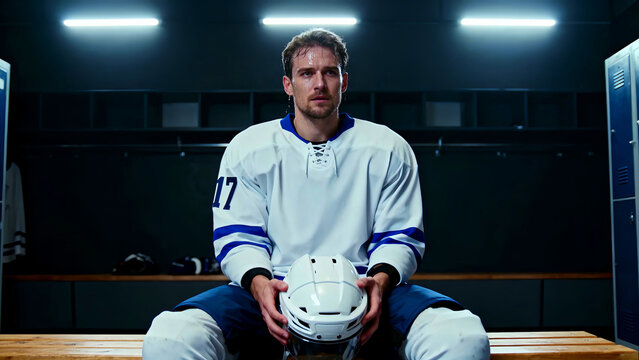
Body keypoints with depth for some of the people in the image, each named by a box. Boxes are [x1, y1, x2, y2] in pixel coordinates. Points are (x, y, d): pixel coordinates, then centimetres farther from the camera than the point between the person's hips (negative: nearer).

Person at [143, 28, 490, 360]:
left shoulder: (389, 150, 9)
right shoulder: (248, 148, 9)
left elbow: (400, 234, 10)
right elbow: (237, 235, 6)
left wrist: (381, 278, -13)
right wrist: (258, 281, -16)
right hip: (276, 292, 0)